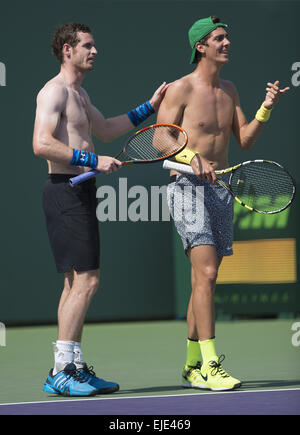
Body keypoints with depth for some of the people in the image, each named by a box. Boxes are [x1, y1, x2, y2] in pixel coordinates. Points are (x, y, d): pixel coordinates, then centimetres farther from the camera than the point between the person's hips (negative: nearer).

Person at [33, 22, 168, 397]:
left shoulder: (78, 94, 20)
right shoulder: (54, 91, -11)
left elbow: (105, 130, 33)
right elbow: (42, 144, -22)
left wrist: (149, 107, 28)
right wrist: (94, 160, -22)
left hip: (79, 193, 11)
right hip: (66, 191, -11)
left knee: (76, 282, 10)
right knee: (86, 280, -14)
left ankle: (74, 367, 14)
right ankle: (60, 372, -13)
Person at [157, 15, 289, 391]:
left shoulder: (229, 90, 14)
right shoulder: (180, 89, -6)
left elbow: (245, 140, 13)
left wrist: (266, 108, -2)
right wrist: (193, 157, -23)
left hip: (220, 191, 7)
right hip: (188, 188, -7)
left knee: (204, 280, 10)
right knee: (207, 274, -18)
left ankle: (192, 366, 18)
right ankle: (209, 365, -19)